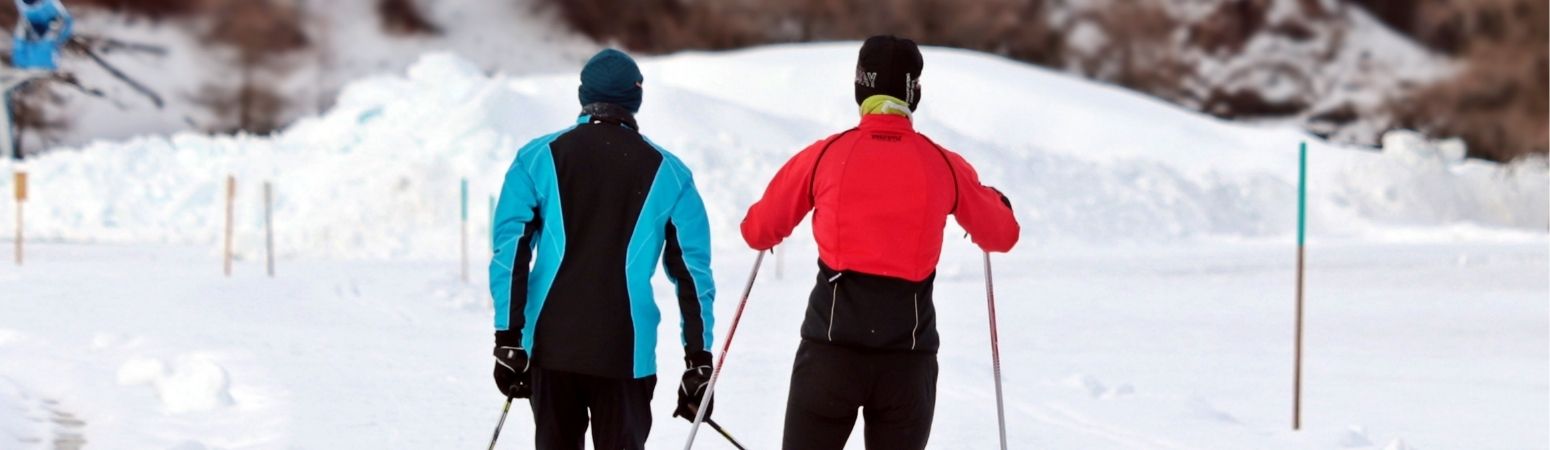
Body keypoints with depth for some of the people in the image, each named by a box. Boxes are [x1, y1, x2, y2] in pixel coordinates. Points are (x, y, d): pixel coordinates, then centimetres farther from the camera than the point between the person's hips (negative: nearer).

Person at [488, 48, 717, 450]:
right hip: (625, 354, -1)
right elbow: (693, 271, 5)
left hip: (551, 346, 1)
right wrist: (699, 363, 7)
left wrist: (507, 341, -1)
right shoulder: (668, 174, 6)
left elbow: (510, 254, -2)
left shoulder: (538, 159, 5)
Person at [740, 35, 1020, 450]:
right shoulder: (945, 167, 1)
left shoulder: (824, 156, -1)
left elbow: (758, 232, 9)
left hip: (831, 352, -1)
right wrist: (996, 203, 39)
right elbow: (1002, 236, 17)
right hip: (908, 358, 1)